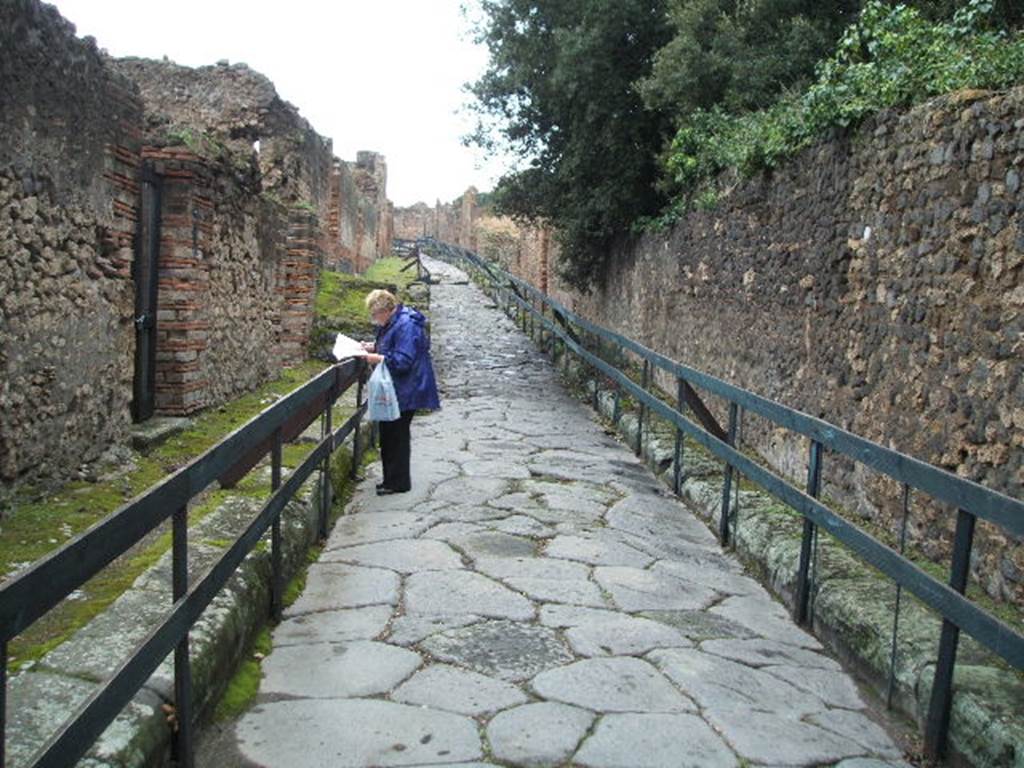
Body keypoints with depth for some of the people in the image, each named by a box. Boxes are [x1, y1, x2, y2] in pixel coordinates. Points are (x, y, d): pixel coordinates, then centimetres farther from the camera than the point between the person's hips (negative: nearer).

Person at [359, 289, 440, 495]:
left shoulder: (406, 326, -22)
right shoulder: (392, 322, 10)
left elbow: (402, 361, -27)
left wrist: (377, 358, -24)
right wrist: (373, 347, 8)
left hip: (405, 392, -11)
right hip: (395, 391, 11)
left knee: (397, 436, -2)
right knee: (388, 434, 15)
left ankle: (398, 482, 10)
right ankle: (392, 479, 26)